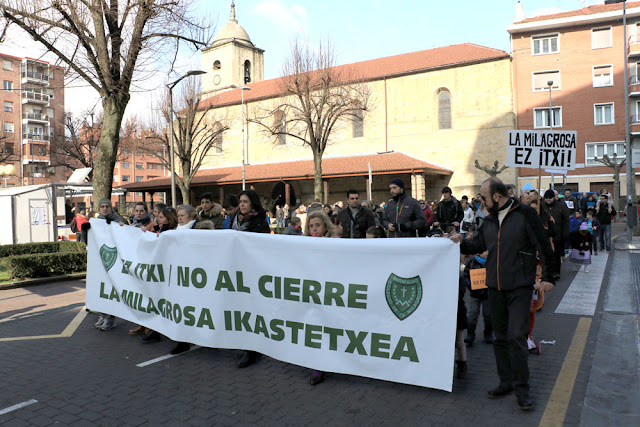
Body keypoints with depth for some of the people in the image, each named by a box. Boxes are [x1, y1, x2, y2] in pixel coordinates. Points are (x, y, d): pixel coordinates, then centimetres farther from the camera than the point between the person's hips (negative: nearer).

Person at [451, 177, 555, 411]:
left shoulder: (525, 214, -8)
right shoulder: (489, 220, 10)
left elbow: (544, 247, -6)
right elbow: (477, 245, 18)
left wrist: (547, 277, -8)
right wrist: (462, 242, -1)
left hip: (519, 287, -6)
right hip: (495, 287, 6)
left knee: (516, 337, -9)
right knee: (500, 337, 12)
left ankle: (522, 388, 6)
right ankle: (507, 381, 26)